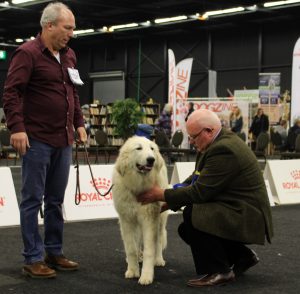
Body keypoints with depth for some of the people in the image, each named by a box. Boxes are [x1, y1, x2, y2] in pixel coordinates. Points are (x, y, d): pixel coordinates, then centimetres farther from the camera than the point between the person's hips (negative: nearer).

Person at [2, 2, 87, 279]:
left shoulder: (68, 55, 14)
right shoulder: (27, 53, -8)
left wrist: (79, 122, 15)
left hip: (63, 140, 7)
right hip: (36, 140, -7)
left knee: (56, 200, 13)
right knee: (33, 200, 1)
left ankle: (54, 252, 23)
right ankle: (33, 259, 7)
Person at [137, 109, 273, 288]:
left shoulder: (224, 149, -24)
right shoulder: (221, 141, 6)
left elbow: (200, 191, -23)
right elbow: (197, 178, 12)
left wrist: (162, 195, -14)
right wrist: (172, 197, -1)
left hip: (246, 216, -11)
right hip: (235, 208, 11)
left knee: (192, 215, -25)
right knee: (187, 230, 10)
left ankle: (218, 271, -8)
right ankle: (242, 257, 20)